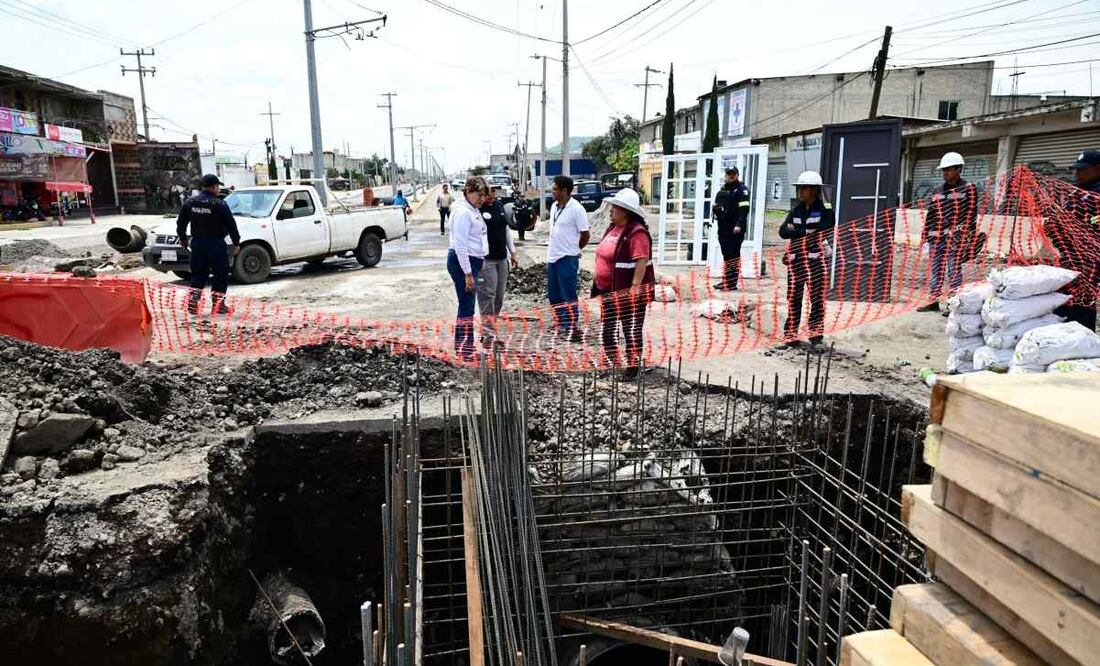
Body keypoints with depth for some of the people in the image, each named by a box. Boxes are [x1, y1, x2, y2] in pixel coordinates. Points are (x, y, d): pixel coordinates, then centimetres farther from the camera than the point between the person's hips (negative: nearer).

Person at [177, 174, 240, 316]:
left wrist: (183, 239, 26)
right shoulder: (220, 205, -12)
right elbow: (231, 225, -10)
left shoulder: (189, 203, 4)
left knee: (198, 274, 15)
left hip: (197, 244, 5)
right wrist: (236, 243, 0)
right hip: (216, 244, -5)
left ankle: (193, 300, 5)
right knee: (220, 274, 6)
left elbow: (181, 223, 12)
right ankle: (217, 304, 6)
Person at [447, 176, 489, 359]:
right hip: (462, 262, -10)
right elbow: (460, 245, -20)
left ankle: (465, 345, 23)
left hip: (472, 261, 10)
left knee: (468, 306, 14)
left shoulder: (474, 210, 15)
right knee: (467, 306, -6)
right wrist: (468, 274, -22)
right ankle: (464, 349, 1)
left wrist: (477, 267, 21)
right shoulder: (462, 212, -16)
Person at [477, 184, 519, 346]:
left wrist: (512, 252, 18)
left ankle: (491, 328, 21)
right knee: (487, 295, -10)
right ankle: (490, 334, -8)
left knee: (499, 296, 10)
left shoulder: (499, 205, 12)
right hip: (485, 260, -8)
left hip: (502, 258, 8)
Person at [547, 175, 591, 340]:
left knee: (568, 295, -2)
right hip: (552, 257, 8)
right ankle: (560, 323, 28)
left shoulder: (576, 209, -14)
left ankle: (572, 328, 5)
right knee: (554, 294, 15)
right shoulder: (554, 206, 9)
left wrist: (573, 249, 3)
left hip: (567, 259, -8)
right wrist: (554, 249, 13)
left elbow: (586, 235, -9)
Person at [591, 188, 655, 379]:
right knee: (608, 328, 18)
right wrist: (599, 285, 18)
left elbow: (642, 262, -24)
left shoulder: (636, 233, -19)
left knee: (631, 331, 4)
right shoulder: (613, 228, 9)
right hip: (609, 291, 10)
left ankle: (632, 367, 16)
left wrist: (634, 289, -28)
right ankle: (612, 364, 33)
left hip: (628, 293, -10)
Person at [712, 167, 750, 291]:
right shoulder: (722, 190, 20)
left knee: (733, 254, -8)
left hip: (735, 228, -8)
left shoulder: (742, 190, -4)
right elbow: (716, 205, 30)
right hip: (723, 226, 8)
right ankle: (726, 280, 19)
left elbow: (744, 209, -14)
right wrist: (716, 209, 7)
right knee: (726, 254, 12)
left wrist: (739, 225, -23)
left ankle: (732, 282, -8)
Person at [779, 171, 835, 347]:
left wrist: (795, 231, -8)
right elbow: (783, 232, 1)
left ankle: (816, 334, 8)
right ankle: (790, 335, 10)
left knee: (817, 298, -1)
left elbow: (820, 231, -16)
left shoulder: (825, 210, -2)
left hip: (816, 260, -4)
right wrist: (807, 231, -12)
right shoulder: (796, 210, 13)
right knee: (793, 299, 5)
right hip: (795, 259, 4)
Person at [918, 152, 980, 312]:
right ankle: (933, 301, 17)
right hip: (936, 237, 5)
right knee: (936, 270, 10)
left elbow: (971, 216, -3)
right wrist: (926, 238, 11)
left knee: (954, 270, -4)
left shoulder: (968, 189, 0)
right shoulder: (937, 191, 14)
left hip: (955, 237, -5)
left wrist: (967, 238, -10)